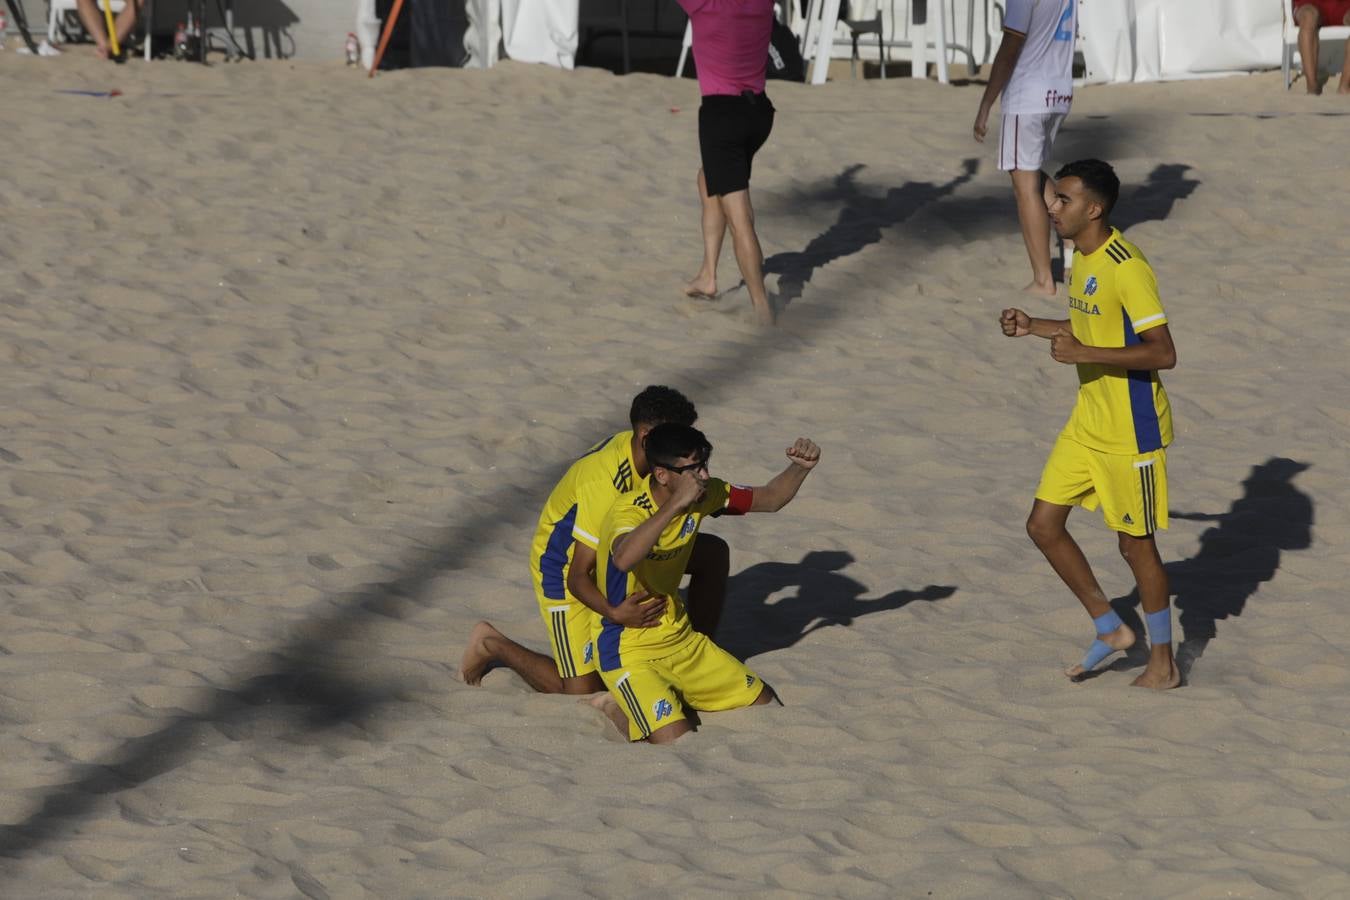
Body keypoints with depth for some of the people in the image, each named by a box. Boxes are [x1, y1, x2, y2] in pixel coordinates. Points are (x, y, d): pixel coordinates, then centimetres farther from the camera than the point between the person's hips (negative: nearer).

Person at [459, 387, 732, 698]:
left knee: (714, 552, -2)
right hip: (564, 565, -9)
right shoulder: (605, 483, -37)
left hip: (615, 547, 9)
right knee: (583, 689, -12)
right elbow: (578, 578, -35)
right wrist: (615, 613, -53)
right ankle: (491, 644, 9)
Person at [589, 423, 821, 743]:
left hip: (681, 640, 8)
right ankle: (616, 709, 5)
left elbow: (770, 499, 8)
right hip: (629, 652, -8)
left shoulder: (703, 494, -5)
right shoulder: (629, 511, -26)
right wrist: (676, 505, -49)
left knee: (764, 702, 11)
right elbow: (624, 559, -50)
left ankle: (673, 697, 22)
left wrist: (800, 468, -12)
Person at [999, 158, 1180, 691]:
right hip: (1088, 422, 9)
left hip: (1132, 429, -9)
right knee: (1043, 526, 9)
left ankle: (1163, 665, 20)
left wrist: (1085, 354, -29)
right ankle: (1111, 630, 23)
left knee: (1134, 544, 3)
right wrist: (1033, 327, 8)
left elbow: (1163, 353, -26)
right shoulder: (1081, 259, 6)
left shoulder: (1126, 269, -23)